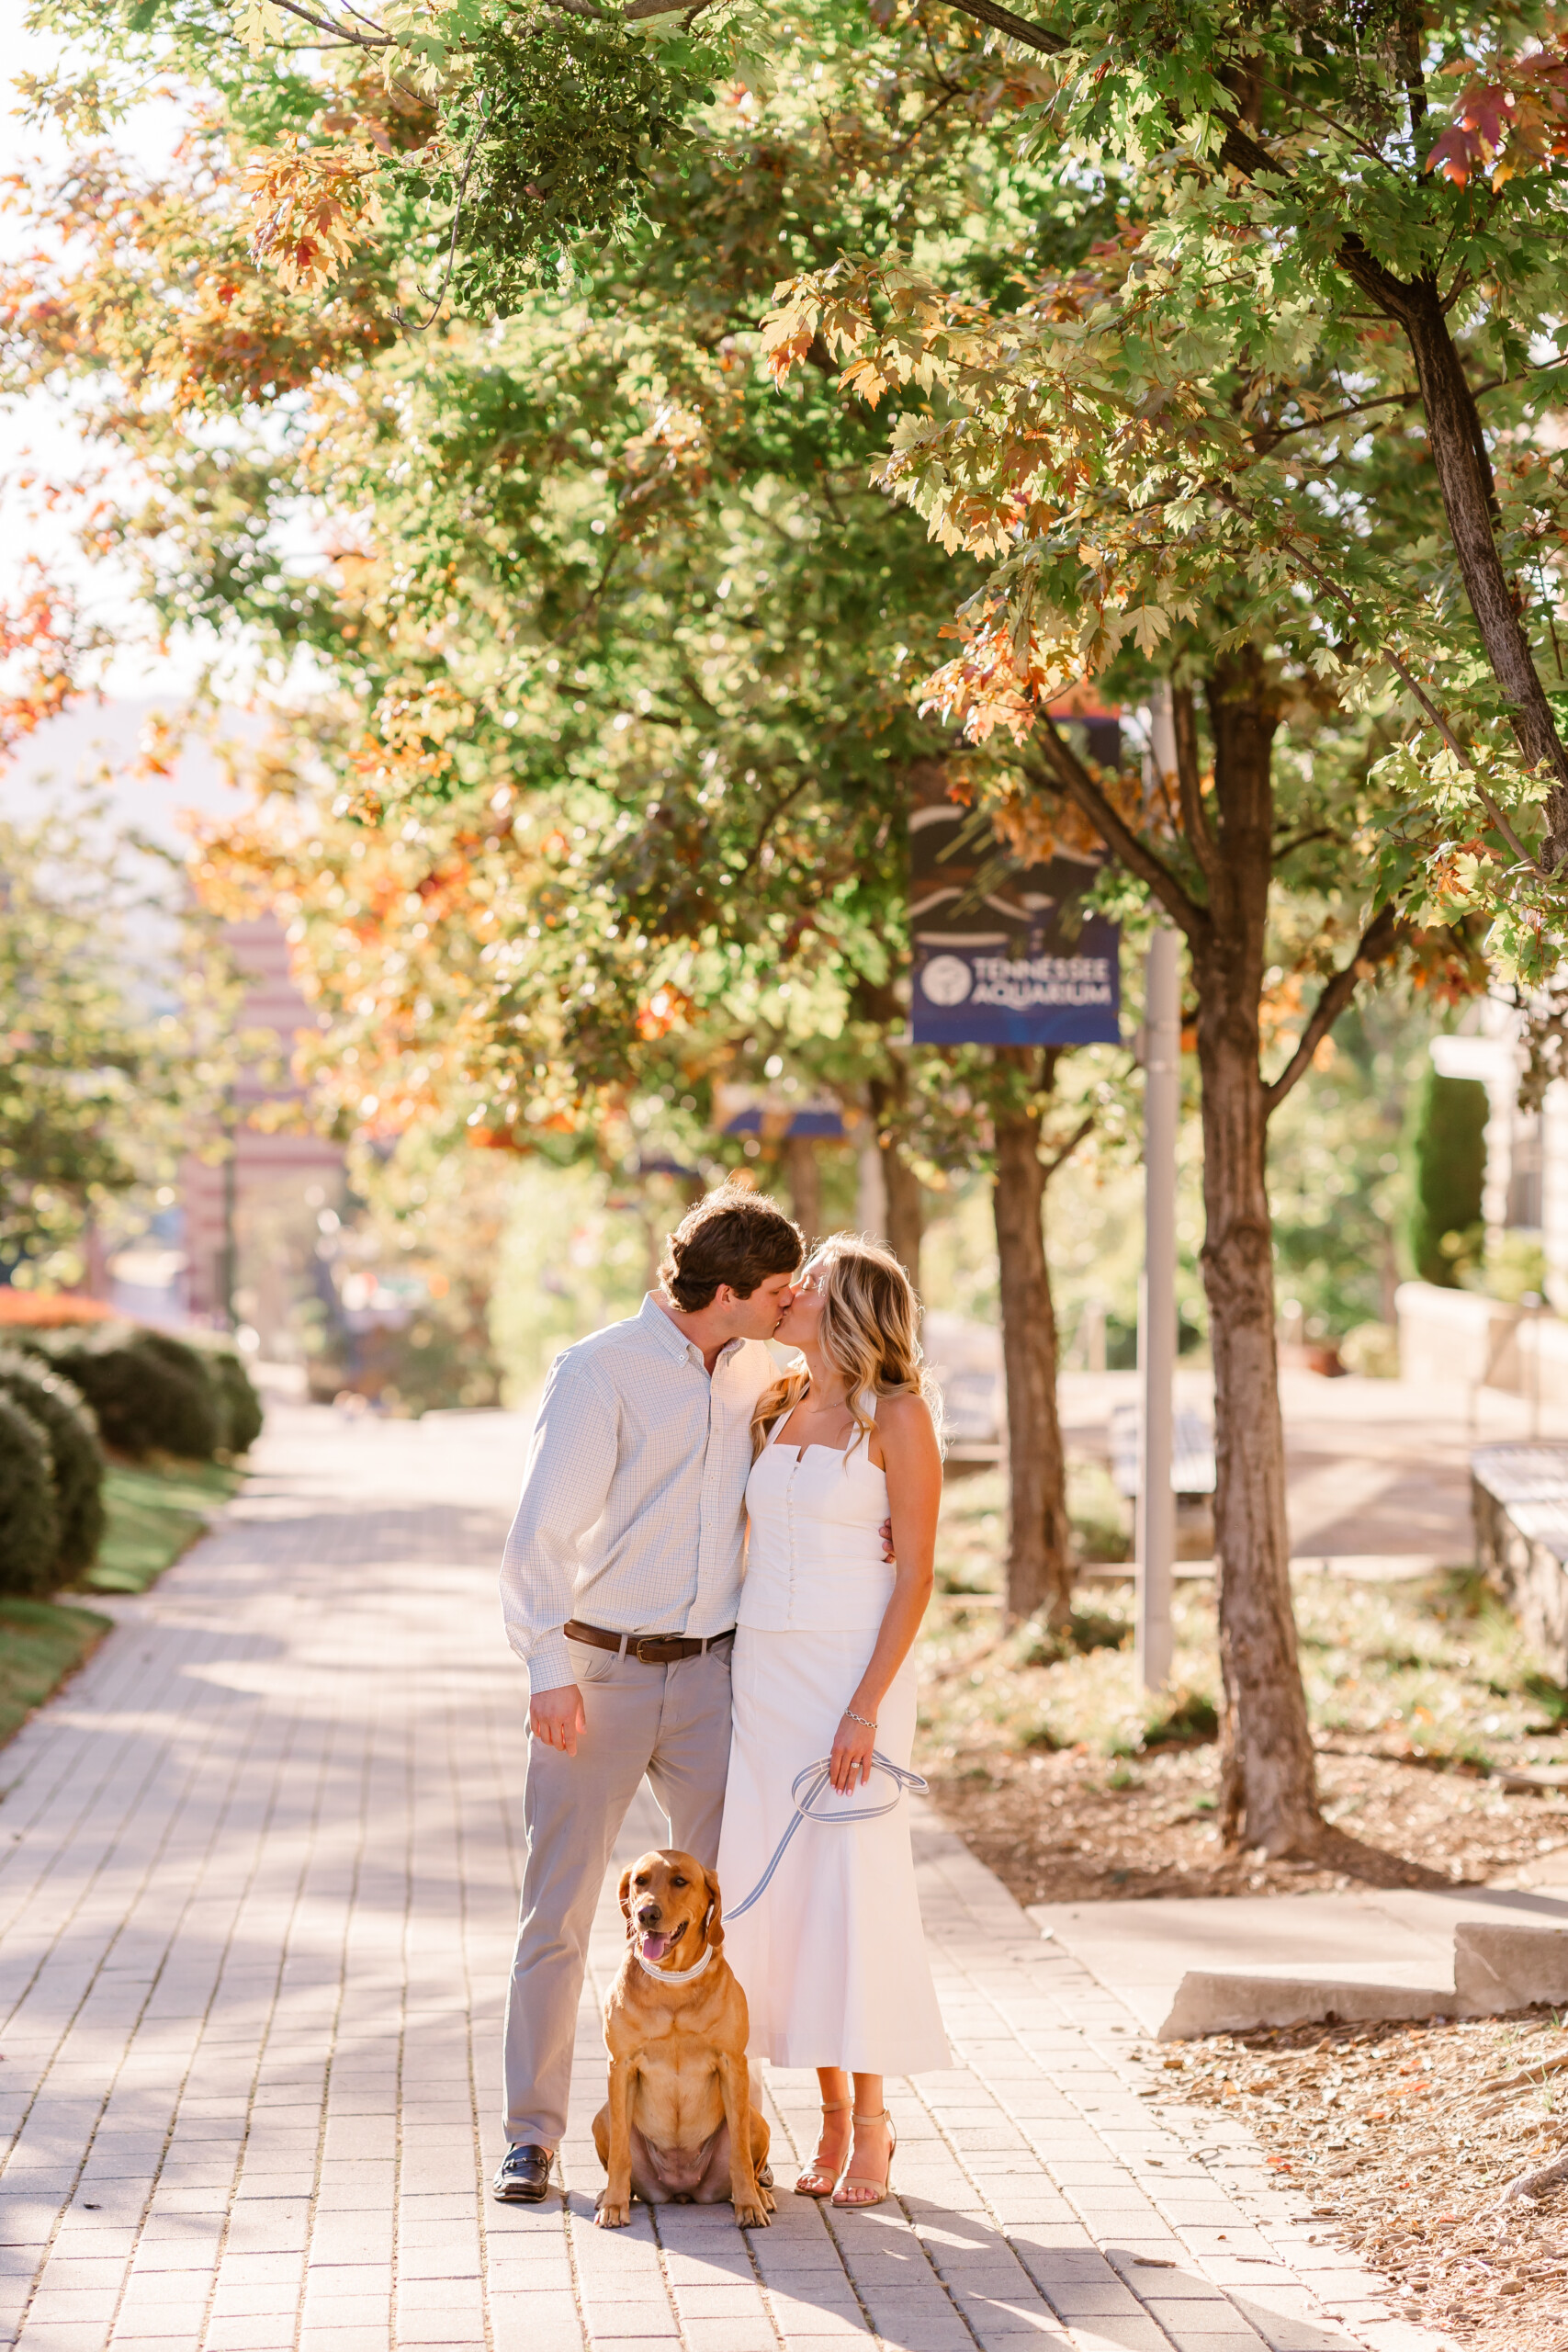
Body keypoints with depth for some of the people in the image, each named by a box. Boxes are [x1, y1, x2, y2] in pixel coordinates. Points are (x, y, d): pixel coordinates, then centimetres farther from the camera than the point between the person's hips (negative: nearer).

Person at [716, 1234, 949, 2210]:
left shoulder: (898, 1416, -7)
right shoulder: (775, 1410, 11)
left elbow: (917, 1572, -11)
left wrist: (866, 1707, -18)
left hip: (854, 1667, -6)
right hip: (763, 1664, 6)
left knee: (853, 1883, -6)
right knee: (776, 1884, 4)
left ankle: (872, 2126, 4)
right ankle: (833, 2117, 14)